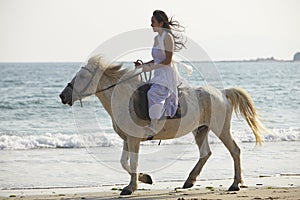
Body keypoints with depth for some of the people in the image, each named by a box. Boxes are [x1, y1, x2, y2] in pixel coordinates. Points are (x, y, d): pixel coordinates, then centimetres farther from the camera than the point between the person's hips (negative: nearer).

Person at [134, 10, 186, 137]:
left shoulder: (167, 37, -12)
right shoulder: (156, 38, 15)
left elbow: (168, 61, -17)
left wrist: (150, 67, -19)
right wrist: (142, 65, 11)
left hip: (167, 73, -10)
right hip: (158, 74, 10)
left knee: (155, 93, -30)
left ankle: (154, 125, -43)